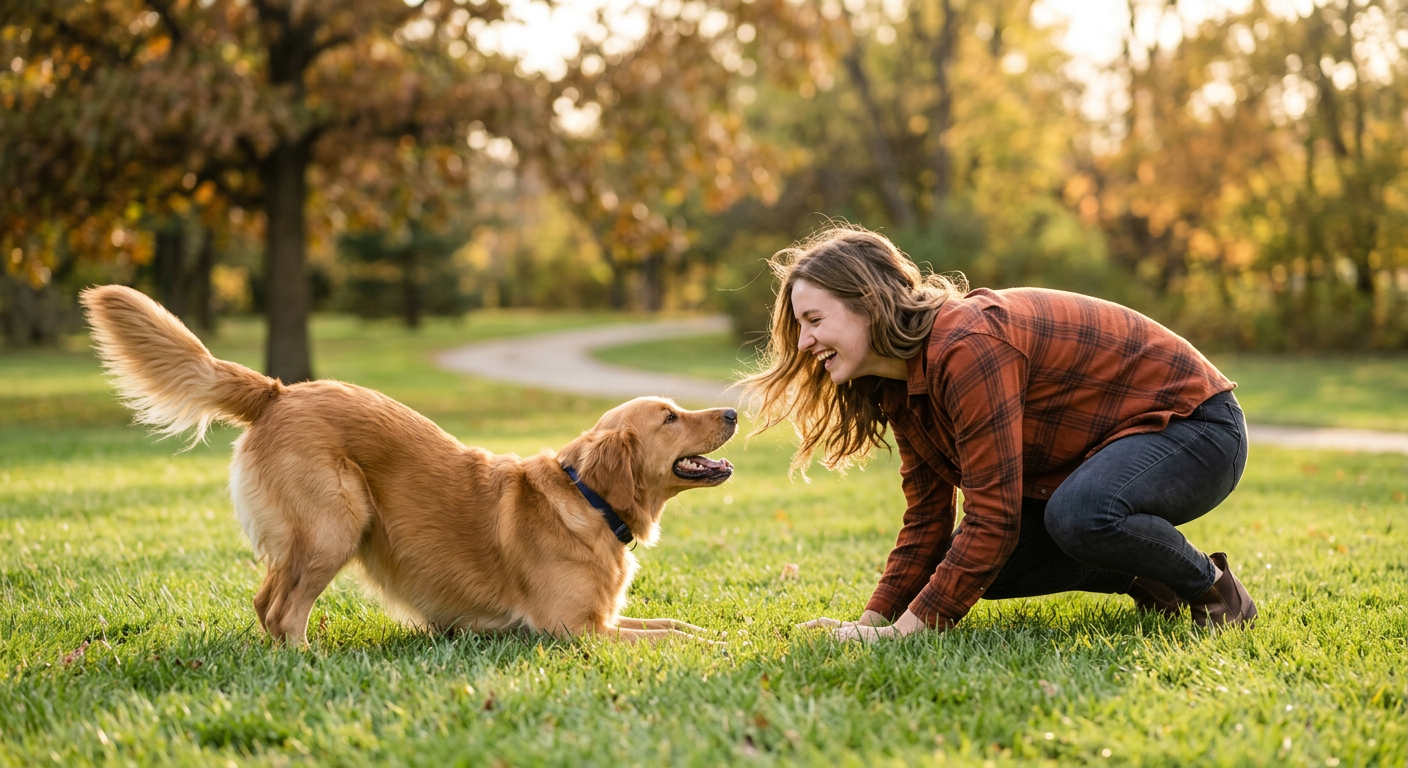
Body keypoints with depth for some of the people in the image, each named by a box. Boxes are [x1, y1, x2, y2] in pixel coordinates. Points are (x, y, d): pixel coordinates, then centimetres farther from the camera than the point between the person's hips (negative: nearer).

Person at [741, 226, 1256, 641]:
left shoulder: (967, 347, -30)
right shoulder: (900, 387, 1)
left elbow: (992, 519, -31)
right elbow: (926, 521, 3)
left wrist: (910, 628, -27)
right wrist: (873, 622, -9)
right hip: (1112, 440, 9)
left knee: (1079, 515, -38)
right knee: (986, 566, -4)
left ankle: (1208, 586, -10)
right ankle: (1148, 580, 11)